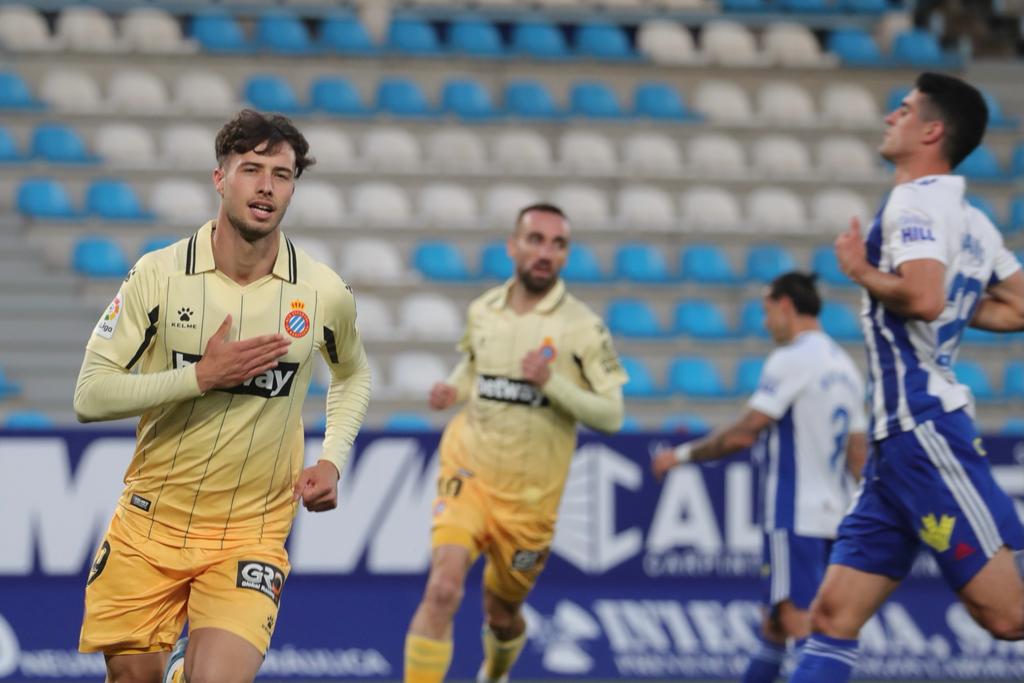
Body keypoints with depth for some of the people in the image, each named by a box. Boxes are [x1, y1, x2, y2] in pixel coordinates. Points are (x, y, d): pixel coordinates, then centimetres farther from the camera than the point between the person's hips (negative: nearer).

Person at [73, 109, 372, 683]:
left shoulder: (326, 293, -4)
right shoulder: (160, 274, -8)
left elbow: (354, 376, 18)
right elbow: (91, 396, -11)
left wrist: (332, 461, 3)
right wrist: (202, 377, -20)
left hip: (252, 531, 0)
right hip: (151, 522, 0)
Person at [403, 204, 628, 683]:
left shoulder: (583, 328, -10)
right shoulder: (482, 311, 1)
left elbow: (611, 415, -11)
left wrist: (553, 382, -26)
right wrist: (453, 389, -1)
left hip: (529, 496, -1)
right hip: (468, 476, 1)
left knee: (502, 615, 16)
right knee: (442, 590, -23)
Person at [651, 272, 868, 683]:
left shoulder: (791, 360, -11)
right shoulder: (845, 367, 17)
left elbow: (743, 435, -14)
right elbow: (859, 460, 18)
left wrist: (683, 454, -1)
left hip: (793, 516, -9)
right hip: (830, 515, 9)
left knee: (798, 622, -16)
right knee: (773, 628, 15)